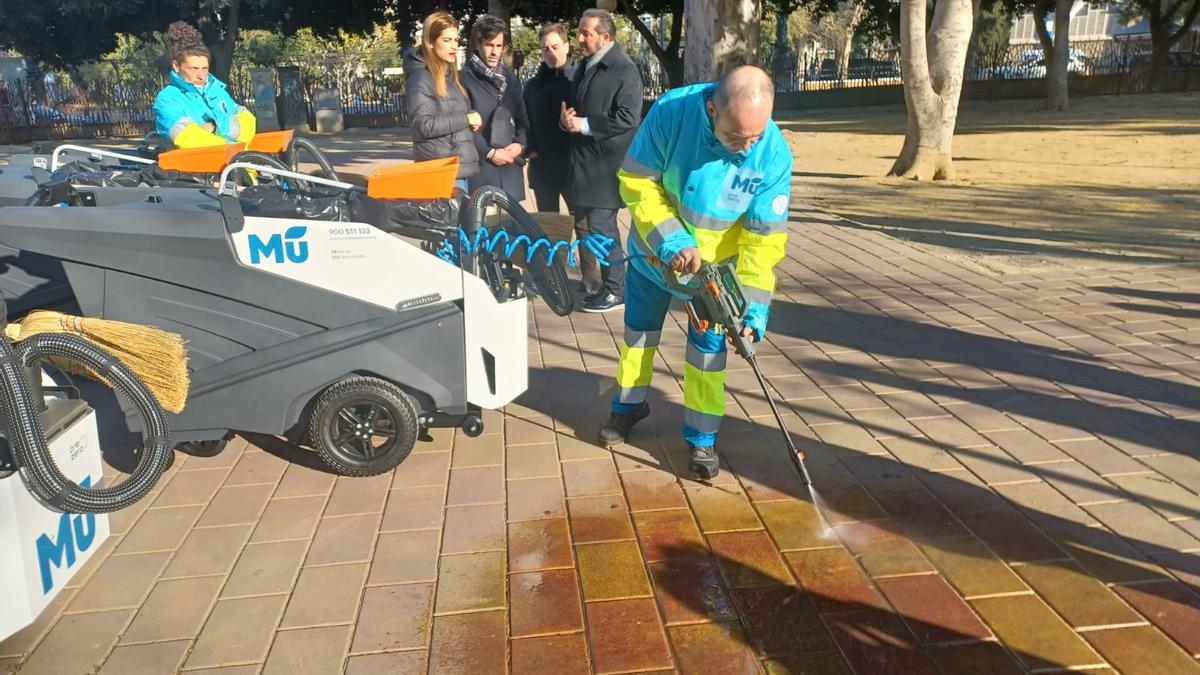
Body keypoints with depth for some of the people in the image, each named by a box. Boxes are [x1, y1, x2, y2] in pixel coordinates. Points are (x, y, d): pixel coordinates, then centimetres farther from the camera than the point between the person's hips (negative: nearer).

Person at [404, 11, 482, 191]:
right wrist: (465, 119, -14)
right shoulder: (420, 78, -10)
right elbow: (423, 125, -20)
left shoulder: (449, 75, 17)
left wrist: (472, 120, 6)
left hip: (461, 167, 9)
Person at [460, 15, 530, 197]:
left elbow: (522, 118, 15)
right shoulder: (465, 78, -3)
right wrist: (489, 153, -12)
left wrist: (520, 144, -3)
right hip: (480, 166, -5)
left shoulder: (511, 77, 14)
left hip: (510, 166, 5)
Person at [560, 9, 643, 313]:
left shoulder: (624, 70, -10)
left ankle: (616, 291, 5)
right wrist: (565, 117, 1)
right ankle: (590, 283, 27)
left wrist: (584, 125, -18)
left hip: (605, 166, -9)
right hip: (581, 164, 9)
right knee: (583, 227, 14)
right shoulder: (584, 67, 17)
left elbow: (628, 118, -20)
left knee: (601, 228, -7)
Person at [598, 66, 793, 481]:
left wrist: (753, 306, -28)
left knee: (709, 345, 1)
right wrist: (671, 241, -31)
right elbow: (636, 183, -22)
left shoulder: (774, 154, -27)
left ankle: (702, 437, 19)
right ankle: (629, 404, 41)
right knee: (639, 328, 17)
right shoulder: (672, 111, -30)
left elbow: (764, 239, -22)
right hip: (653, 249, 1)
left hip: (716, 263, -1)